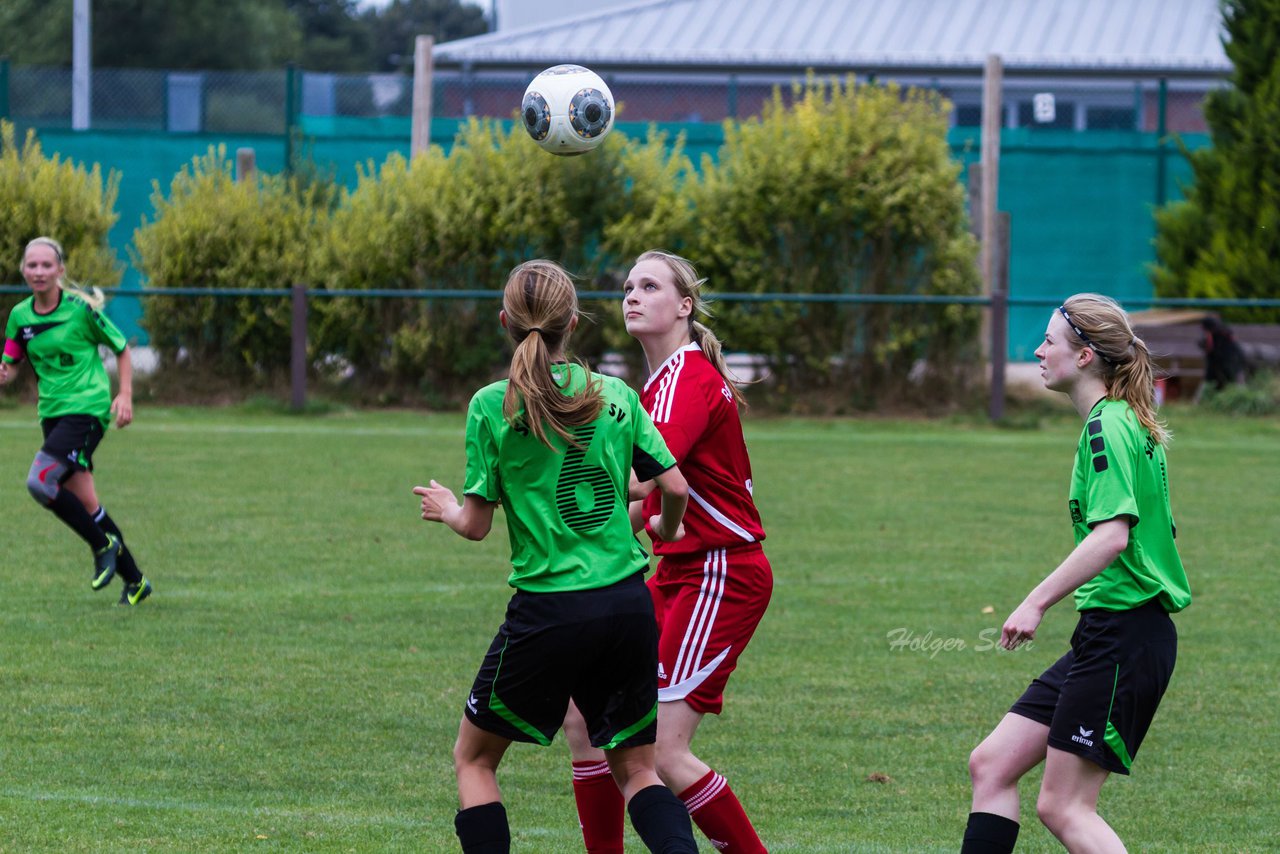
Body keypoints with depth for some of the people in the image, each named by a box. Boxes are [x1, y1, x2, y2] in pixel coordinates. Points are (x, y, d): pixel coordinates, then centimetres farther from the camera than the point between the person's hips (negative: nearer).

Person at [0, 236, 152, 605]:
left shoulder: (81, 308, -9)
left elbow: (122, 349, 1)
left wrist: (125, 396, -9)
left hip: (87, 409, -6)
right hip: (52, 414, 6)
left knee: (39, 482, -22)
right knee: (85, 504, 7)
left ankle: (103, 545, -4)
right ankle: (135, 580, 20)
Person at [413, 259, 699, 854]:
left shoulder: (492, 407, -6)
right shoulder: (616, 396, 3)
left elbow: (476, 525, -5)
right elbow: (674, 487, 3)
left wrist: (447, 509, 18)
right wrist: (666, 529, 26)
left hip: (549, 609, -3)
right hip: (629, 604, 3)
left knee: (473, 760, 14)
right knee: (635, 767, 14)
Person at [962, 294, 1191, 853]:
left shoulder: (1106, 428, -15)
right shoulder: (1130, 423, 15)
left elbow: (1113, 534, -27)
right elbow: (1153, 530, 21)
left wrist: (1037, 602, -25)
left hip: (1121, 636, -10)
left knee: (1064, 808, -6)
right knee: (991, 765, 9)